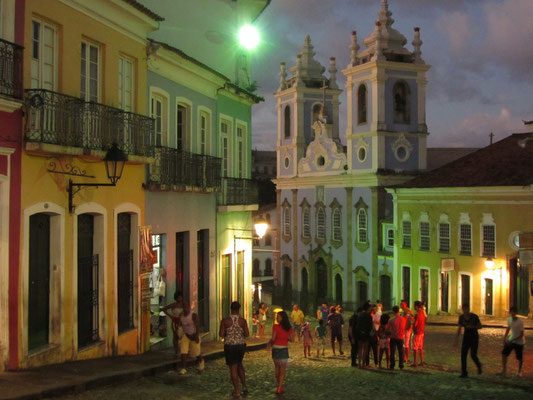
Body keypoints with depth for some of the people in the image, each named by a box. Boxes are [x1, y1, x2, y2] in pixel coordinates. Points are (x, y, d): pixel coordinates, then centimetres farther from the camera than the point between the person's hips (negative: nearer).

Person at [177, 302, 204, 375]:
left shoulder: (193, 315, -18)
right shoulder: (181, 315, -1)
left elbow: (197, 326, -21)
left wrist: (197, 336, -26)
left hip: (194, 335, -4)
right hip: (185, 335, 4)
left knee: (196, 352, 10)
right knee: (183, 351, -12)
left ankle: (201, 361, 42)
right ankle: (183, 369, -11)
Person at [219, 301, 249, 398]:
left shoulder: (225, 321, -9)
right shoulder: (243, 320, -6)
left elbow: (221, 334, -9)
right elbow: (247, 334, -5)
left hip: (229, 346, -2)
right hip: (241, 345, 2)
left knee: (233, 368, 6)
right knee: (239, 364, 25)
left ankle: (237, 391, 9)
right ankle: (244, 386, 16)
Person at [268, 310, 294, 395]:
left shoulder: (276, 326, -10)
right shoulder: (289, 328, 0)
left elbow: (273, 338, -13)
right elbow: (292, 339, 2)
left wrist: (269, 343, 5)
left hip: (276, 348, -1)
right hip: (284, 349, 1)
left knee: (277, 368, 15)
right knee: (282, 369, 6)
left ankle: (280, 386, 20)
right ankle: (279, 388, -3)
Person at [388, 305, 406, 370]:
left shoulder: (392, 320, -13)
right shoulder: (403, 319, -5)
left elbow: (389, 329, -4)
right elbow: (405, 328, 8)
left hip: (393, 338, -2)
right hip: (401, 338, 2)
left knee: (392, 353, 5)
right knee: (401, 353, 11)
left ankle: (392, 366, 4)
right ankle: (401, 366, 12)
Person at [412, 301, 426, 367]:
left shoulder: (417, 315, -20)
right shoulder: (423, 313, 6)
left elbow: (415, 325, -20)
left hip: (417, 333, -8)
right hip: (422, 332, 8)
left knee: (415, 348, -2)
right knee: (420, 348, 14)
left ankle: (415, 363, -1)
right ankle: (421, 362, 18)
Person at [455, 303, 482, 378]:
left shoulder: (474, 316, -14)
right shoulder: (461, 317, -4)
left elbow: (480, 326, -5)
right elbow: (459, 328, 6)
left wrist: (472, 326, -25)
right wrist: (456, 339, 2)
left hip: (474, 337, -3)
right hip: (466, 337, 3)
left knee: (473, 355, -13)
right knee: (463, 355, -9)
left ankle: (478, 365, 22)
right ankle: (464, 373, -1)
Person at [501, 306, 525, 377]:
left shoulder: (520, 322, -22)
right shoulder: (509, 319, -4)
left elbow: (521, 334, -20)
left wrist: (512, 340, -25)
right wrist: (505, 337, 12)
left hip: (519, 342, -5)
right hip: (511, 340, 5)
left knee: (519, 358, 5)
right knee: (504, 353, -4)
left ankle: (519, 371, 27)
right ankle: (504, 370, 7)